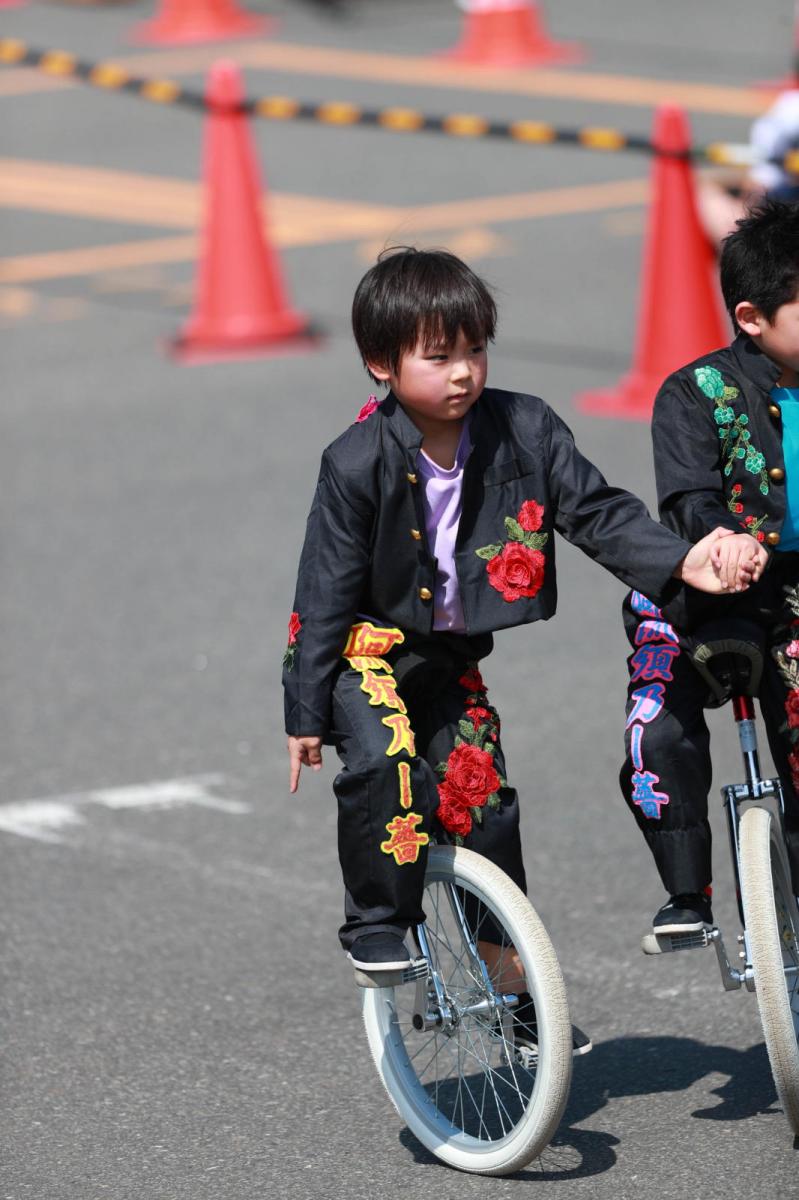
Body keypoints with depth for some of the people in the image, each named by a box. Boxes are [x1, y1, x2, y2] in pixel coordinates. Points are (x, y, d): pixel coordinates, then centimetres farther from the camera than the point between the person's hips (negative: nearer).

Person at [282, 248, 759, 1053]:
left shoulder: (523, 431, -12)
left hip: (455, 655, 4)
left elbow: (598, 512, -7)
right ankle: (378, 924, -12)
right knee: (385, 761, -30)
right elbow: (325, 592, -15)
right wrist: (306, 713, -12)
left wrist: (684, 563, -24)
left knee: (484, 803, 1)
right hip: (371, 647, -4)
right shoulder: (358, 465, -21)